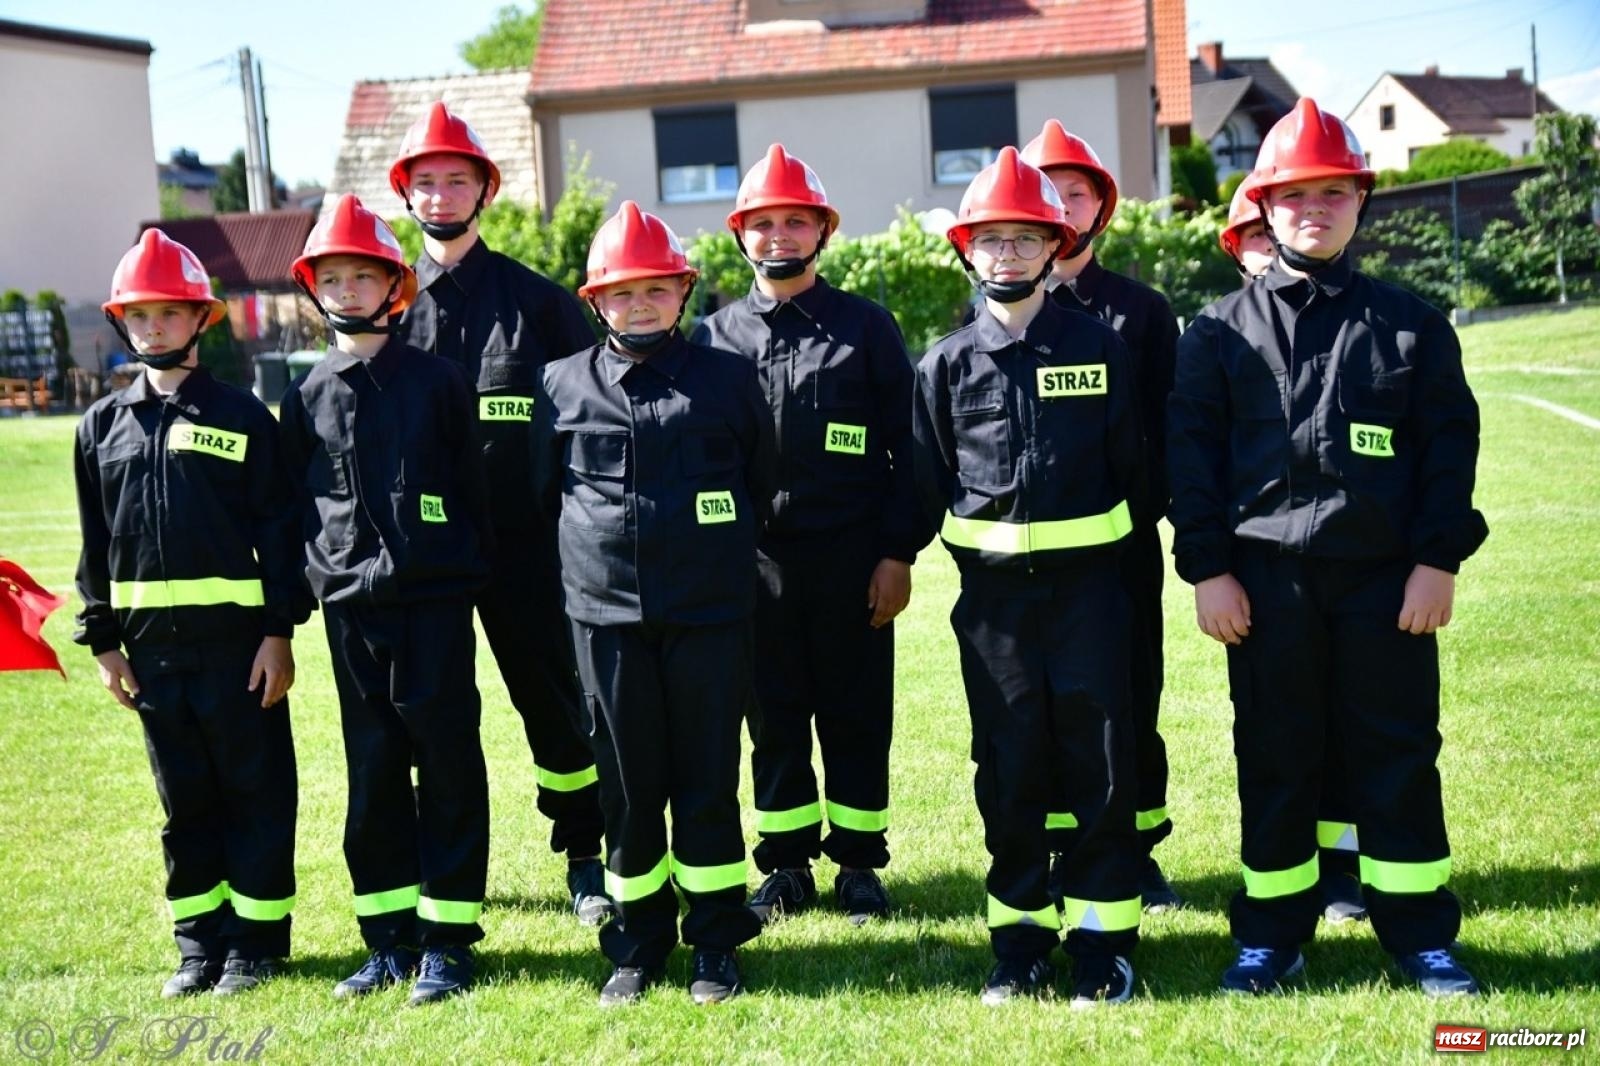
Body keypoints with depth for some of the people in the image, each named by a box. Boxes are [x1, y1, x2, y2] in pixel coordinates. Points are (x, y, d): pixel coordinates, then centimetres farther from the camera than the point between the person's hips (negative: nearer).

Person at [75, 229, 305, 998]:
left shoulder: (241, 415, -2)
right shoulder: (103, 425, 9)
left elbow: (279, 528, -3)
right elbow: (95, 541, 12)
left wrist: (280, 631, -8)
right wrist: (102, 640, 8)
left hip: (237, 635, -4)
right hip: (150, 640, 4)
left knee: (255, 789, 4)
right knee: (182, 797, 12)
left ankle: (257, 937, 15)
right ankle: (200, 941, 22)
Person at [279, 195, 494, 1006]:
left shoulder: (435, 381, 1)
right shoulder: (306, 399, 8)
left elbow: (470, 484, 4)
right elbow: (296, 504, 12)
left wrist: (474, 574, 2)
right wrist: (307, 591, 8)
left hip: (434, 601, -3)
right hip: (351, 606, 3)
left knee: (447, 766, 2)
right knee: (372, 773, 8)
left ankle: (446, 938, 10)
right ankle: (389, 938, 19)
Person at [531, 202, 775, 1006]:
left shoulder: (726, 378, 3)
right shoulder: (562, 385, 5)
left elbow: (763, 484, 13)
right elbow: (544, 494, 15)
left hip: (710, 612, -1)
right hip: (605, 613, 1)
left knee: (709, 779, 4)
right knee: (627, 781, 7)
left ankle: (716, 942, 17)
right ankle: (637, 945, 21)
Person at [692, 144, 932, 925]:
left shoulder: (867, 326, 4)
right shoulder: (714, 337, 8)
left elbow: (904, 445, 1)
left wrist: (898, 553, -5)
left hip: (851, 559, -1)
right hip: (753, 560, 2)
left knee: (857, 715, 6)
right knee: (773, 719, 9)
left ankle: (858, 865, 18)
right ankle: (786, 865, 20)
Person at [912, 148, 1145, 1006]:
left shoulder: (1099, 345, 1)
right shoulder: (947, 362, 3)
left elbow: (1132, 467, 7)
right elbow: (929, 483, 7)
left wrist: (1114, 547, 8)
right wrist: (978, 552, 7)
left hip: (1088, 583, -1)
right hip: (992, 590, 1)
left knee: (1102, 766, 2)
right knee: (1009, 773, 7)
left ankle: (1103, 942, 13)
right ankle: (1020, 942, 19)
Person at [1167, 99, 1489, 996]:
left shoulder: (1409, 322, 7)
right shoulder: (1223, 331, 5)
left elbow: (1450, 446, 4)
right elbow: (1192, 452, 2)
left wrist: (1439, 561, -5)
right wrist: (1207, 569, -5)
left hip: (1385, 578, 0)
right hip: (1267, 579, 0)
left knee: (1398, 754, 6)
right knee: (1275, 757, 7)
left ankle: (1421, 934, 17)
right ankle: (1273, 932, 19)